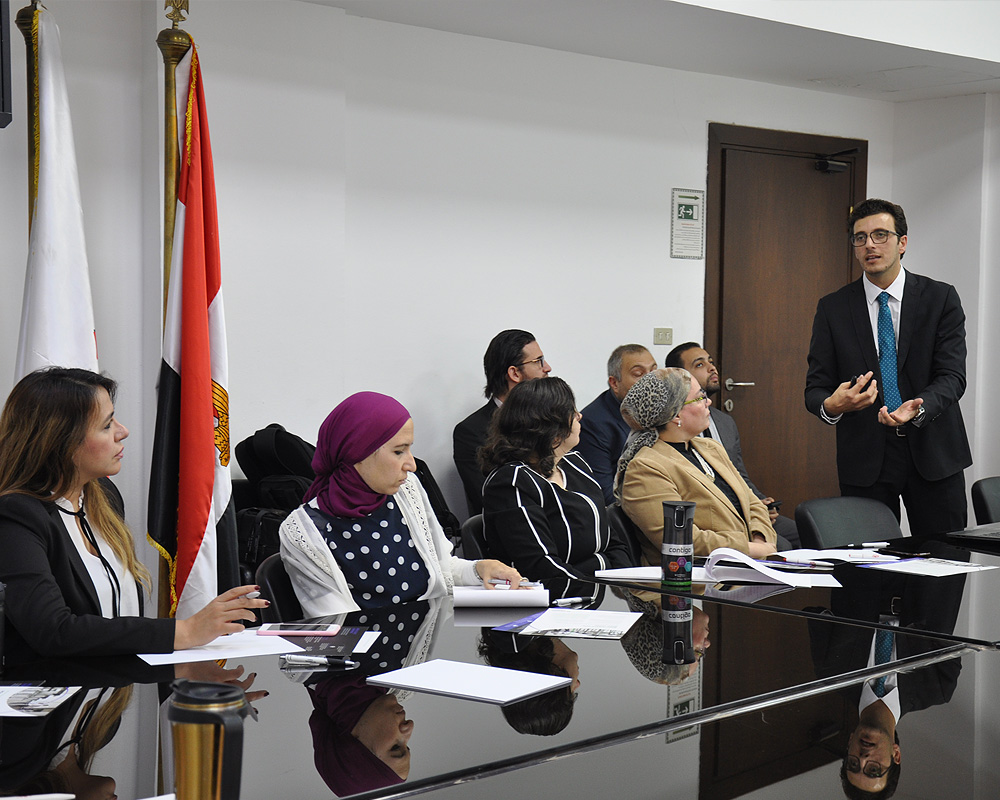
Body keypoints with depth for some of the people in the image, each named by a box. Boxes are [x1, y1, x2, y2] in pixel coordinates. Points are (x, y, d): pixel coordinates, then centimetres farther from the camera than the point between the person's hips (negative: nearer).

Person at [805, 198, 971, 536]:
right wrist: (831, 405, -25)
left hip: (934, 455, 0)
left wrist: (918, 409, -28)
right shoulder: (833, 308, 3)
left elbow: (952, 375, -7)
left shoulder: (941, 298, 1)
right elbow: (815, 387, 0)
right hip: (864, 458, 0)